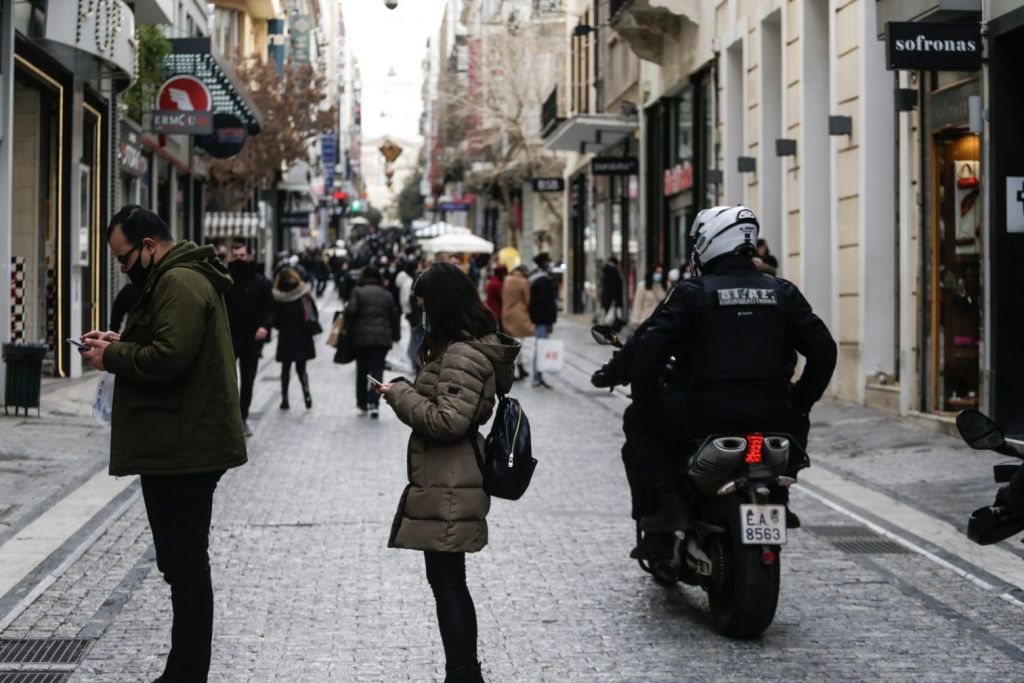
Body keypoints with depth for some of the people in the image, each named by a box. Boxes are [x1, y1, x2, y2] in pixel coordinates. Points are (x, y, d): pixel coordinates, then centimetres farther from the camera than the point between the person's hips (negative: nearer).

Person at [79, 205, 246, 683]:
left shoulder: (180, 283, -16)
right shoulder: (185, 277, 19)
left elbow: (169, 357, -26)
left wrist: (112, 356, -11)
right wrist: (120, 343, 11)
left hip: (182, 451, -11)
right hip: (183, 447, 11)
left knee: (185, 566, -6)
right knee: (184, 564, 16)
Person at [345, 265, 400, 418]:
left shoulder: (358, 292, 0)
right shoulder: (387, 294, 9)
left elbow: (350, 311, -13)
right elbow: (394, 316, 11)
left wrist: (348, 330, 1)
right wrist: (396, 335, 22)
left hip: (361, 338, -1)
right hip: (382, 338, 1)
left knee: (361, 372, 12)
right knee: (377, 371, -1)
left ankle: (362, 405, 17)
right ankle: (373, 403, -16)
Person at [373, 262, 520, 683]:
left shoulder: (462, 354, -18)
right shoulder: (472, 345, 14)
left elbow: (448, 421, -24)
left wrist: (400, 394, -13)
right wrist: (406, 392, 11)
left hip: (447, 489, -11)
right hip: (448, 482, 11)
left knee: (447, 583, -4)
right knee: (449, 582, 17)